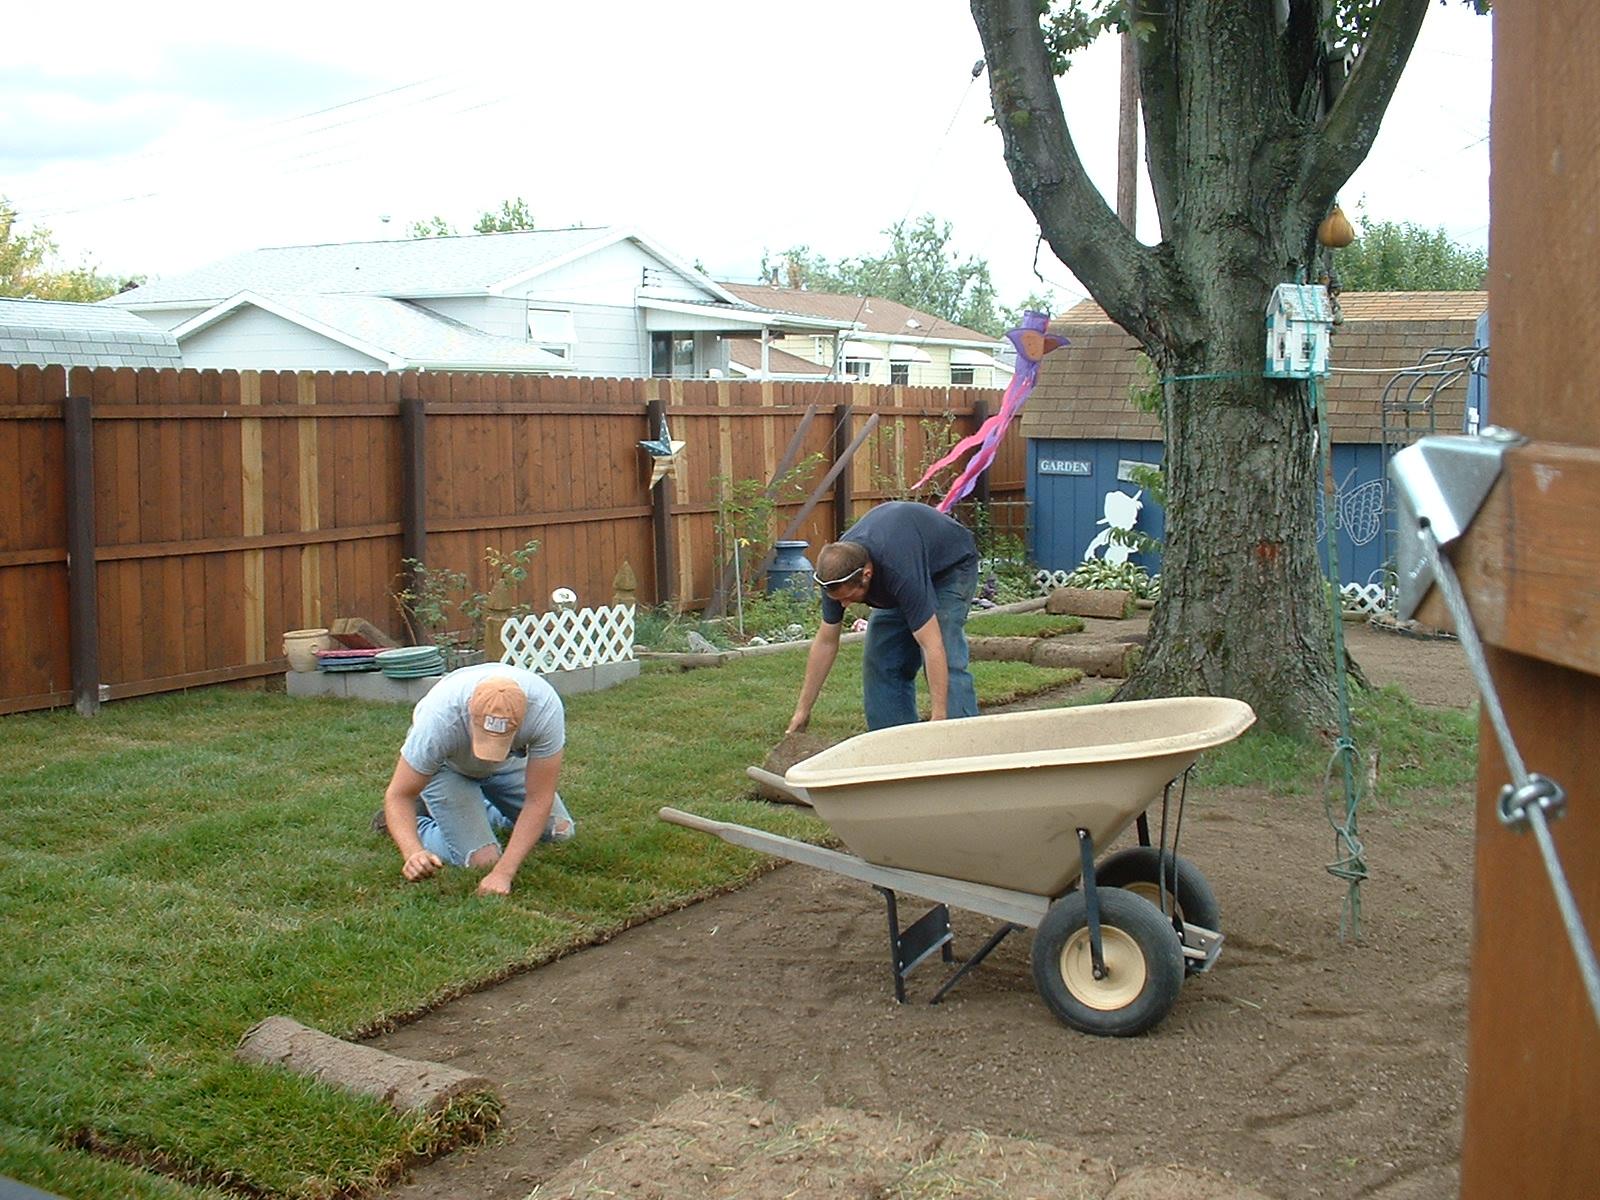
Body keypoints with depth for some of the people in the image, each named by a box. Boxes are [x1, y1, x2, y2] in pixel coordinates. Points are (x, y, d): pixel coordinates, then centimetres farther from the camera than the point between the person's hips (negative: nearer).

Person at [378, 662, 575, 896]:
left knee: (559, 831, 0)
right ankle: (419, 824, 10)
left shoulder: (545, 708, -39)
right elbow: (398, 795, -31)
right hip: (444, 763, -3)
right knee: (482, 859, -18)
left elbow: (538, 799, -32)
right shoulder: (440, 719, -43)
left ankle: (484, 812, 23)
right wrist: (413, 852, -50)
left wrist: (503, 873, -39)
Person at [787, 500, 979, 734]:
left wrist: (938, 719, -47)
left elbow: (932, 647, -44)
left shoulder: (901, 572, -44)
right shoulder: (836, 569, -24)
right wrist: (802, 710, -11)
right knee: (881, 662, -3)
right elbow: (825, 642, -13)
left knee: (946, 658, -23)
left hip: (951, 564, -6)